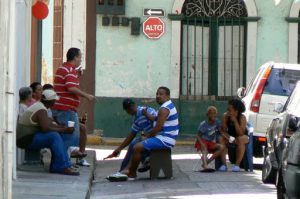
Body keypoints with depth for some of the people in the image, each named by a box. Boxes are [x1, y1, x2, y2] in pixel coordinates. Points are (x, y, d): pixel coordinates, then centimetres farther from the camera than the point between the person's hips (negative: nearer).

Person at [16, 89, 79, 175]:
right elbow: (46, 129, -28)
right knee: (54, 136, -22)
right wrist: (64, 130, -18)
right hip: (27, 139, -10)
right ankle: (64, 167, -21)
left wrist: (65, 128, 2)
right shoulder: (41, 110, -18)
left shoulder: (38, 106, 13)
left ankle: (56, 167, 0)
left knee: (57, 137, 6)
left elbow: (50, 124, 15)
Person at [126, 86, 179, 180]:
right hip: (166, 138, 11)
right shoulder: (169, 105, 16)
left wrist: (147, 136, -5)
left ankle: (132, 174, -10)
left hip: (164, 139, -11)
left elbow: (157, 128, -21)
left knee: (137, 147, -19)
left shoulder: (164, 109, -18)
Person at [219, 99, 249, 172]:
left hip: (242, 136, -3)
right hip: (230, 136, 3)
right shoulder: (225, 116, -15)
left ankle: (237, 164, -33)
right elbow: (223, 131, -12)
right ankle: (223, 164, -26)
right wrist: (229, 138, -31)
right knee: (221, 139, -26)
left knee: (241, 140, -37)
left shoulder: (242, 118, -24)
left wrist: (235, 121, -37)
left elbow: (240, 133, -30)